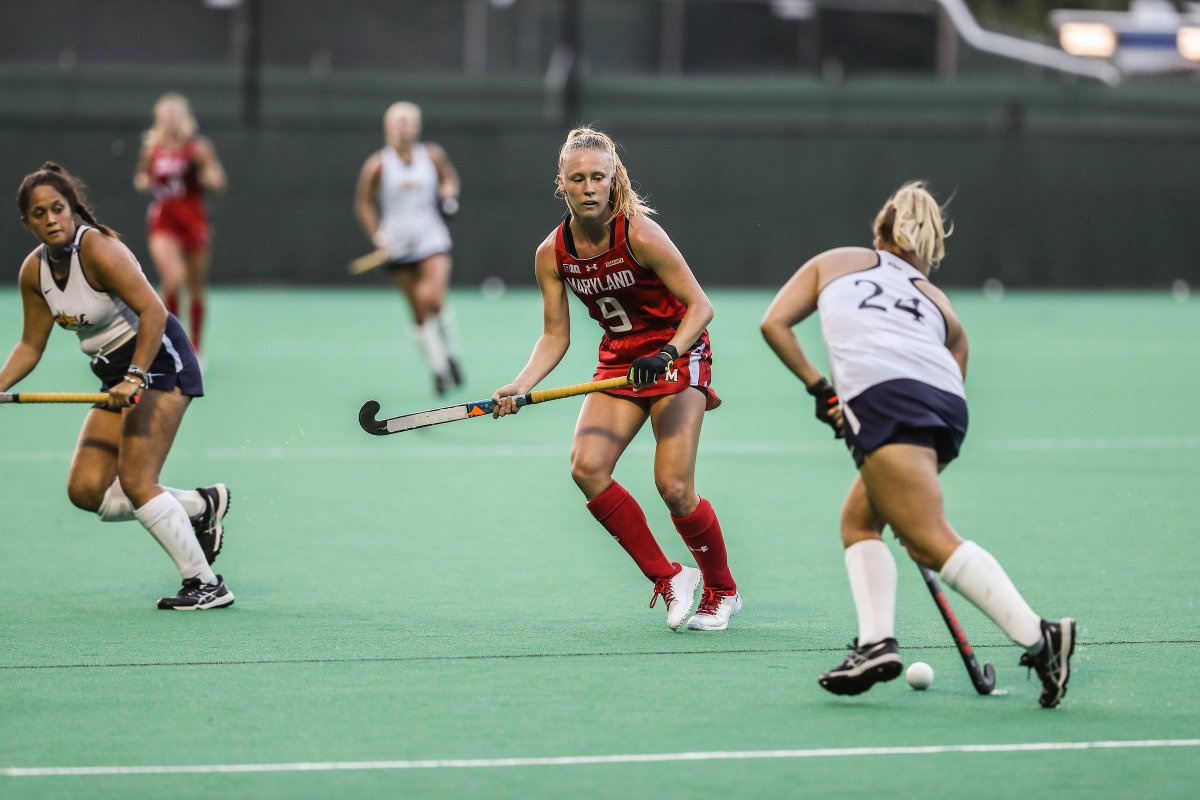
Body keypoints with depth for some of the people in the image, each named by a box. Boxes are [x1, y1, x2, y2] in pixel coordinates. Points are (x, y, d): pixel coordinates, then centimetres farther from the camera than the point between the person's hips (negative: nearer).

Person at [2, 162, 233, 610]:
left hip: (160, 360, -8)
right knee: (86, 490, -1)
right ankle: (201, 506, 15)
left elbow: (153, 313, -28)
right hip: (117, 373, 8)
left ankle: (206, 585, -9)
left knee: (134, 481, -18)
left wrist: (135, 377, -35)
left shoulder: (96, 248, -21)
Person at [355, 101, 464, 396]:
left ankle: (451, 355, 3)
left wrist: (449, 192, -2)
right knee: (419, 314, 2)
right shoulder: (378, 165, -5)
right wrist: (379, 238, -6)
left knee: (434, 299, -20)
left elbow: (449, 176, 21)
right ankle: (439, 369, 15)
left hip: (431, 238, 0)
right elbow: (363, 203, 4)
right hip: (398, 246, 0)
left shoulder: (432, 155, 1)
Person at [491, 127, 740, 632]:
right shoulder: (552, 254, -6)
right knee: (587, 466, -17)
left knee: (673, 487, -14)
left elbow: (700, 306, -17)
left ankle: (722, 591, 12)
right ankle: (668, 578, -2)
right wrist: (519, 387, -13)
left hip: (679, 355, -5)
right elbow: (555, 337, 2)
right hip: (618, 361, 5)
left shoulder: (640, 235, -21)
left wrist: (665, 355, -31)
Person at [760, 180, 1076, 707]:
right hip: (949, 403, 5)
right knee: (858, 520, 21)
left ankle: (1039, 638, -24)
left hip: (883, 396, -5)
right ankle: (876, 642, 3)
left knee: (931, 540, -12)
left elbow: (774, 323, 21)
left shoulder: (835, 262, 28)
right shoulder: (939, 304, 33)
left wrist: (819, 389, 24)